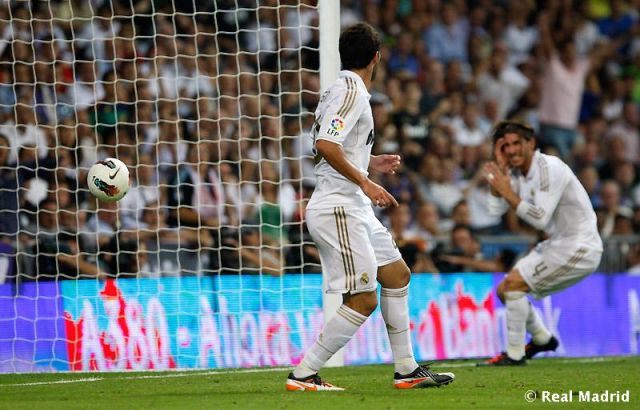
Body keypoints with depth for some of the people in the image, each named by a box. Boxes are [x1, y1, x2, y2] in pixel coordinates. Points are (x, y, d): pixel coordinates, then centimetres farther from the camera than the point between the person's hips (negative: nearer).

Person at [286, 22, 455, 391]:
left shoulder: (344, 89, 14)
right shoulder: (352, 92, -15)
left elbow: (331, 147, 22)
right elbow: (325, 145, -26)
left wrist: (371, 163, 29)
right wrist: (363, 181, -25)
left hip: (355, 208, 11)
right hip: (338, 208, -11)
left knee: (397, 274, 18)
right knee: (363, 300, -11)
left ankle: (407, 369, 22)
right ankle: (303, 375, -7)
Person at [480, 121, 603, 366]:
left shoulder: (549, 168, -20)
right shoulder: (516, 172, 6)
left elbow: (540, 219, -27)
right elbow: (495, 210, -1)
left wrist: (508, 192, -24)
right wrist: (499, 168, -5)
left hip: (579, 248, -9)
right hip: (557, 245, 9)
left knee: (513, 284, -17)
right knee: (504, 290, 11)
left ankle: (514, 355, -11)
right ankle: (542, 339, 31)